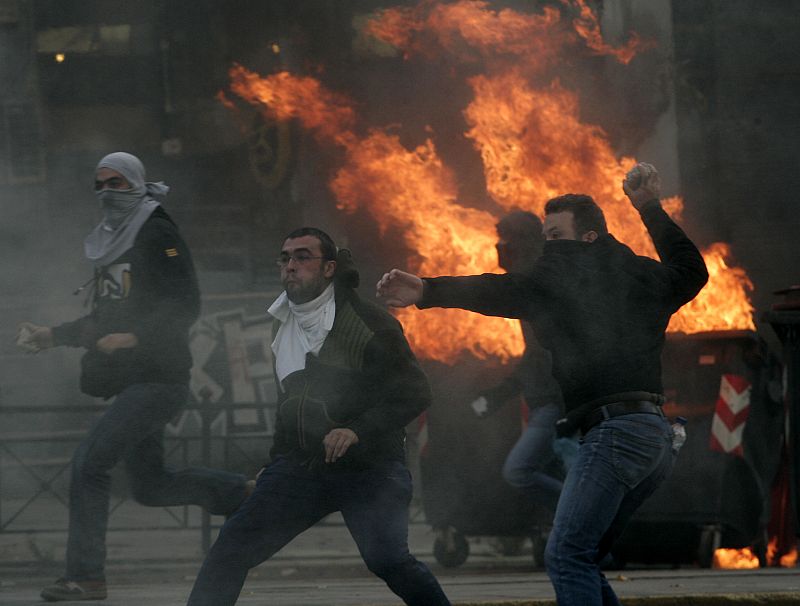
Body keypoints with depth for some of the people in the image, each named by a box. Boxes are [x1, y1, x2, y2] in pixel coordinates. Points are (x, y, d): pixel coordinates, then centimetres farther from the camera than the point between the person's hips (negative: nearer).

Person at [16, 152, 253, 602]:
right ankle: (243, 494, 28)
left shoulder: (158, 236, -9)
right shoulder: (111, 244, 18)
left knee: (90, 462, -17)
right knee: (151, 487, 13)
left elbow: (186, 307, -16)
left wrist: (133, 338, -25)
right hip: (132, 381, 10)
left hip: (159, 376, -10)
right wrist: (53, 336, 15)